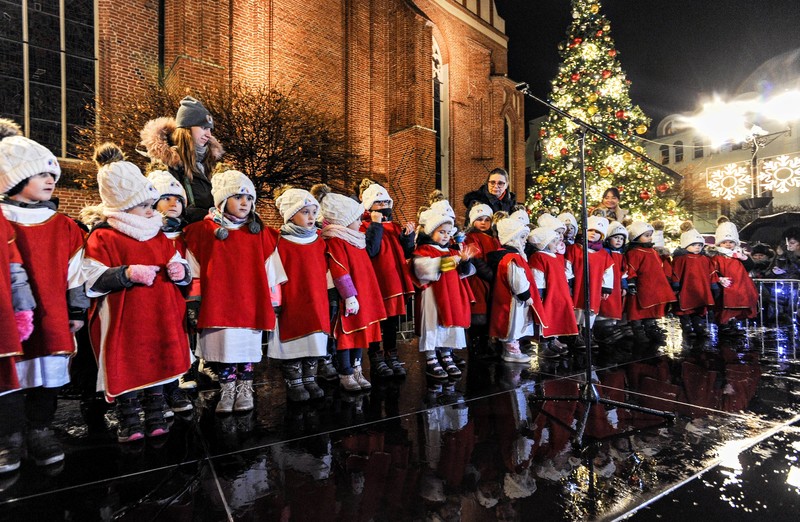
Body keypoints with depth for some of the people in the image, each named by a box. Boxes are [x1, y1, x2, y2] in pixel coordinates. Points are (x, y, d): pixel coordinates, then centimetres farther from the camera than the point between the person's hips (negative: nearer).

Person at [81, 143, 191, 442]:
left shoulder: (160, 237, 13)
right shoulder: (102, 237, -4)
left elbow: (181, 270, 18)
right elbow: (91, 280, -13)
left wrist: (180, 270, -5)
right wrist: (127, 273, -24)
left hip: (159, 318, 5)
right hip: (123, 320, -5)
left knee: (157, 365, 12)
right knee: (126, 369, 4)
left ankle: (156, 420, 26)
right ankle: (129, 424, 21)